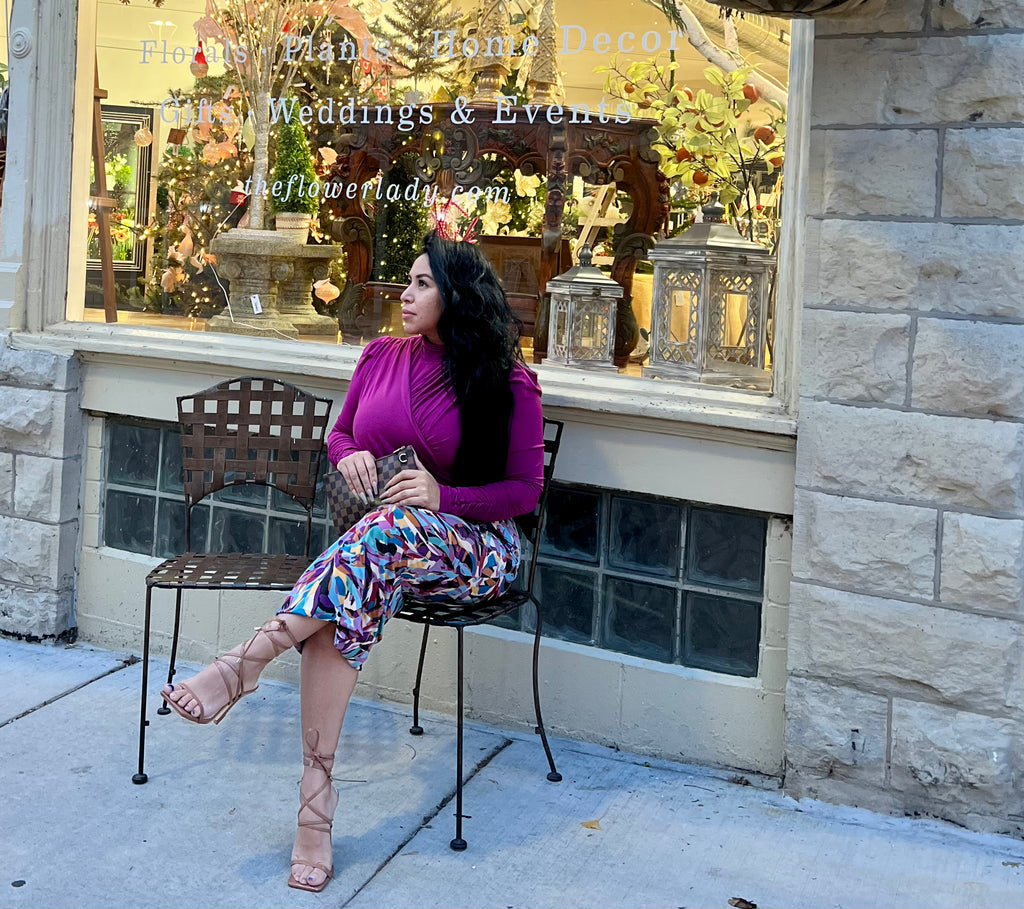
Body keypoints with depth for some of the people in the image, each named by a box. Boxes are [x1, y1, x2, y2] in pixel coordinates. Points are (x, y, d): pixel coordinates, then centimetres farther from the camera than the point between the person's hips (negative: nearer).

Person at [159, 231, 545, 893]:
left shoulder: (507, 384, -3)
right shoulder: (381, 357, 10)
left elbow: (525, 490, -2)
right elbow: (339, 434, 21)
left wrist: (443, 496, -18)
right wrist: (350, 456, -4)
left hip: (479, 549, -3)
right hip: (381, 545, 3)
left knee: (390, 526, -39)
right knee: (352, 593, -34)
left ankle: (247, 663, -36)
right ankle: (316, 800, -35)